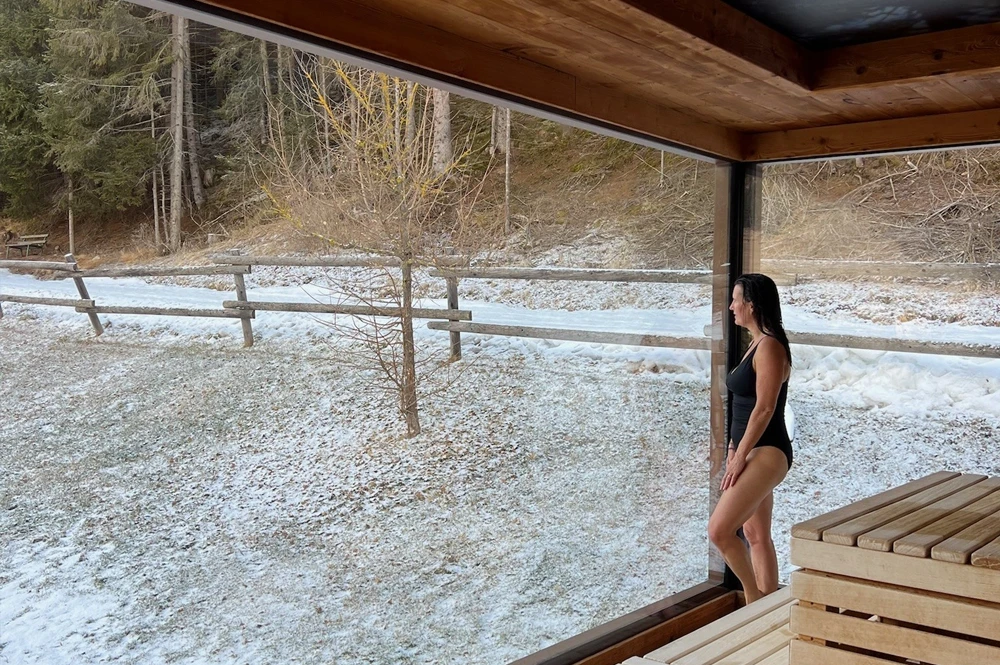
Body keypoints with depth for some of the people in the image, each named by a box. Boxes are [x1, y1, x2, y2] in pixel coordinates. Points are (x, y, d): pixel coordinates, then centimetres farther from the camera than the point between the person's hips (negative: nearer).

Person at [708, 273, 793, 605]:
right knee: (756, 534, 15)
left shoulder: (770, 346, -16)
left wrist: (740, 456, -17)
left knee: (719, 530, -14)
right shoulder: (757, 344, 14)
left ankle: (753, 597, 3)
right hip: (755, 452, 10)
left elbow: (764, 408, -20)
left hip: (767, 453, -10)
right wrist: (735, 449, 16)